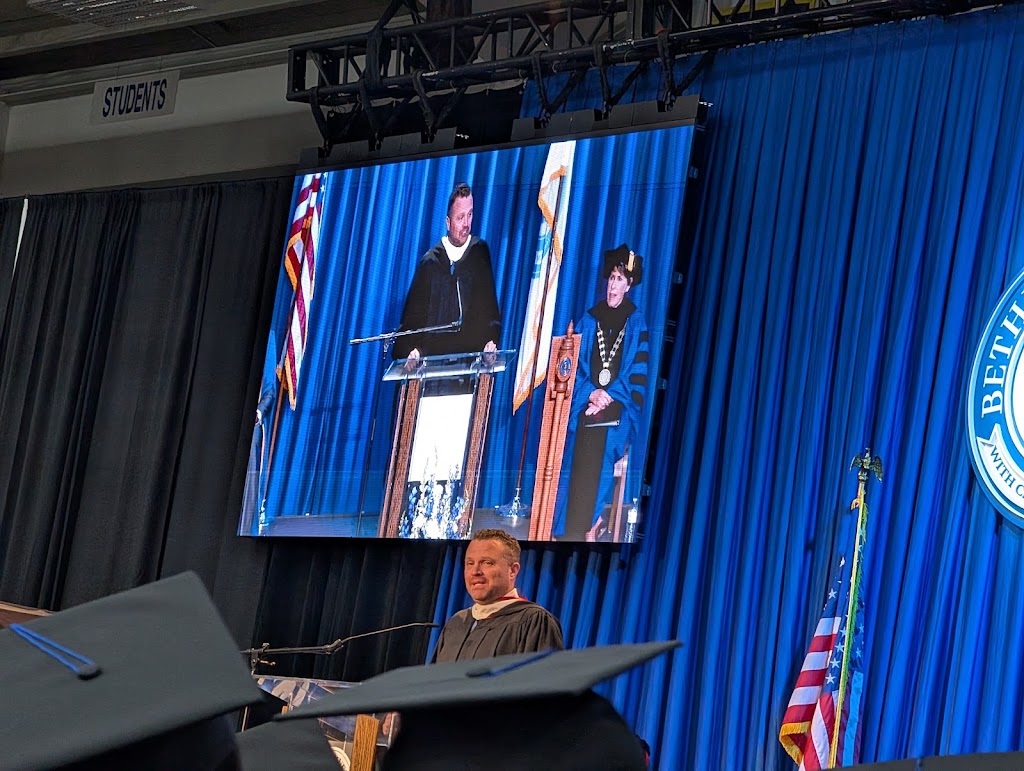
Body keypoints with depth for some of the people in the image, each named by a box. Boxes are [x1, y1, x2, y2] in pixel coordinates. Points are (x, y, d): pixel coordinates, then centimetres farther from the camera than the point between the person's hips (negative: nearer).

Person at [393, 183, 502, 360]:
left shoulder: (480, 252, 10)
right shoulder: (429, 262, 9)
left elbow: (489, 304, 5)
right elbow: (413, 315, 6)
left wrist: (491, 339, -14)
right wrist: (412, 349, -13)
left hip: (472, 354, 0)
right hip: (434, 355, 0)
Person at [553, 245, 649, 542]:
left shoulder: (636, 326, 7)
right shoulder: (588, 321, 13)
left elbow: (638, 373, 2)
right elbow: (575, 366, 8)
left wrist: (608, 396, -11)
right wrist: (591, 393, -9)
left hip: (618, 406, -2)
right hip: (586, 403, 2)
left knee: (598, 447, -26)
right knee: (581, 450, -21)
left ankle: (588, 526, -19)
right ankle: (593, 522, -12)